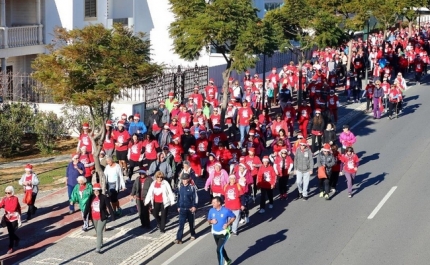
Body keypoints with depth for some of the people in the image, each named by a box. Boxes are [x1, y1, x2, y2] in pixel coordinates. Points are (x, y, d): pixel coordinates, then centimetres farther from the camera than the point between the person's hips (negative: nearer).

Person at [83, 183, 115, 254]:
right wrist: (85, 215, -16)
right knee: (97, 231, 21)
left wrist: (112, 216, -10)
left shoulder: (104, 197, -14)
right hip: (94, 218, 5)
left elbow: (109, 207, -11)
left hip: (102, 218, -5)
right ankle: (100, 243, 44)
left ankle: (98, 248, -13)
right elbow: (87, 206, -6)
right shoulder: (91, 197, -3)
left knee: (99, 232, -13)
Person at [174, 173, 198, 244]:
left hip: (190, 208, -2)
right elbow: (178, 197, 11)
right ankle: (179, 238, -9)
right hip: (182, 209, 2)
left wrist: (194, 206, -14)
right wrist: (178, 207, 13)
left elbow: (195, 197, -8)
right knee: (181, 224, -5)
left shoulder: (192, 187, -11)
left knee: (191, 222, 14)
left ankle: (193, 235, 35)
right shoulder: (180, 187, 2)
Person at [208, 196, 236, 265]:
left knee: (219, 250, -15)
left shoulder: (226, 211, -18)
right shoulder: (211, 210, -6)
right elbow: (208, 221, 8)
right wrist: (211, 221, -16)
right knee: (221, 249, 22)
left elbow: (233, 217, -2)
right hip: (215, 233, 6)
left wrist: (228, 224, -16)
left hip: (223, 233, -6)